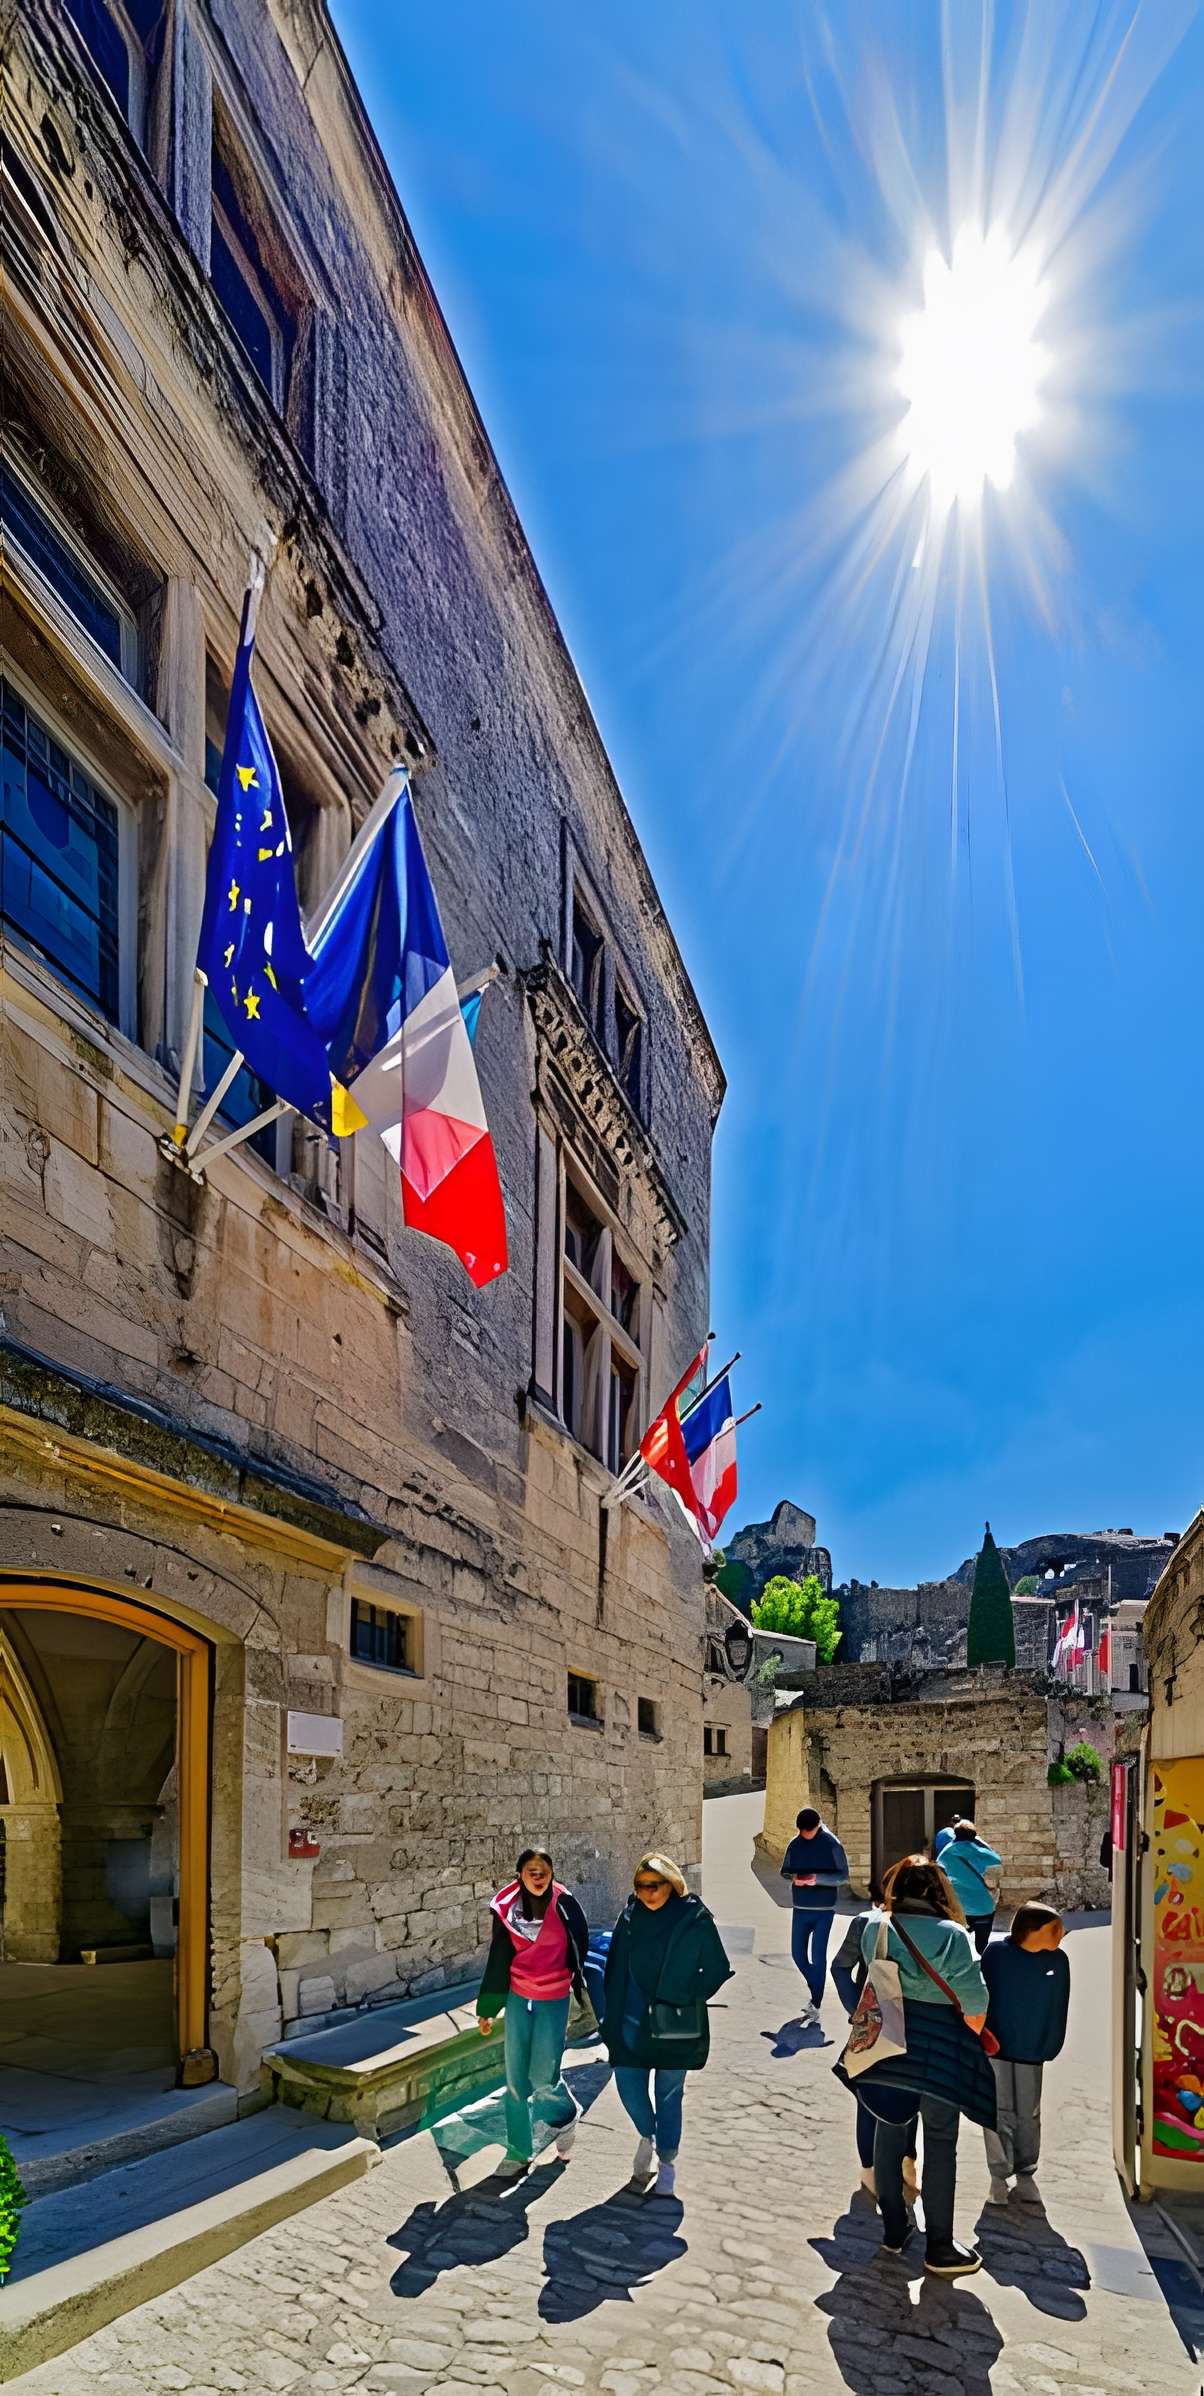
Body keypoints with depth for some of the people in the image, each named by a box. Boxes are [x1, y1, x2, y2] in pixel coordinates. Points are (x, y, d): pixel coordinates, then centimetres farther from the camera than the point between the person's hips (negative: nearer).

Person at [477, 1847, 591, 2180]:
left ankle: (566, 2116, 29)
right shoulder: (507, 1908, -3)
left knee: (543, 2080, -4)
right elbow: (498, 1961, 6)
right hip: (518, 1999, 3)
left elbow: (580, 1949, -3)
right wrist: (487, 2009, 12)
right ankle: (518, 2153, 22)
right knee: (516, 2081, 6)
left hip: (554, 2001, -3)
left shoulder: (564, 1905, -12)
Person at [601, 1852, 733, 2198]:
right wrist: (611, 2015, 5)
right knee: (629, 2087, 5)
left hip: (673, 2026, -3)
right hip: (632, 2023, 3)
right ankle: (648, 2135, 36)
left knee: (669, 2095, 7)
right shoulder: (630, 1916, -2)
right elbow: (615, 1968, 7)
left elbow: (718, 1971, -5)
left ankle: (666, 2163, 26)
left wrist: (684, 1998, -9)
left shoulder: (695, 1920, -12)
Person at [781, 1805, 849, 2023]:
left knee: (818, 1957, -3)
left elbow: (843, 1876, -9)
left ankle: (814, 2008, 5)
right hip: (800, 1908, 4)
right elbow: (784, 1871, 11)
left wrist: (817, 1878, -23)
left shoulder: (831, 1844, -10)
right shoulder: (795, 1845, 2)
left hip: (823, 1910, -4)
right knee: (798, 1954, 9)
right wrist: (793, 1878, -12)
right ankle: (814, 1989, 35)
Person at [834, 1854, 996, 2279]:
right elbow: (974, 1999, -13)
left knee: (890, 2131, 16)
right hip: (937, 2047, -4)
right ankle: (939, 2247, 11)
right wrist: (972, 2037, 4)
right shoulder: (951, 1935, -12)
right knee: (940, 2141, 6)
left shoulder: (875, 1927, -1)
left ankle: (893, 2230, 27)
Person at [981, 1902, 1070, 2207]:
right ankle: (999, 2177, 16)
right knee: (999, 2114, 3)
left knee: (1028, 2115, 12)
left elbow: (1058, 2010, 2)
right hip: (995, 2048, -2)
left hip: (1032, 2052, 2)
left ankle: (1026, 2175, 27)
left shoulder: (1058, 1961, -6)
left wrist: (1050, 2049, 1)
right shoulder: (996, 1952, -15)